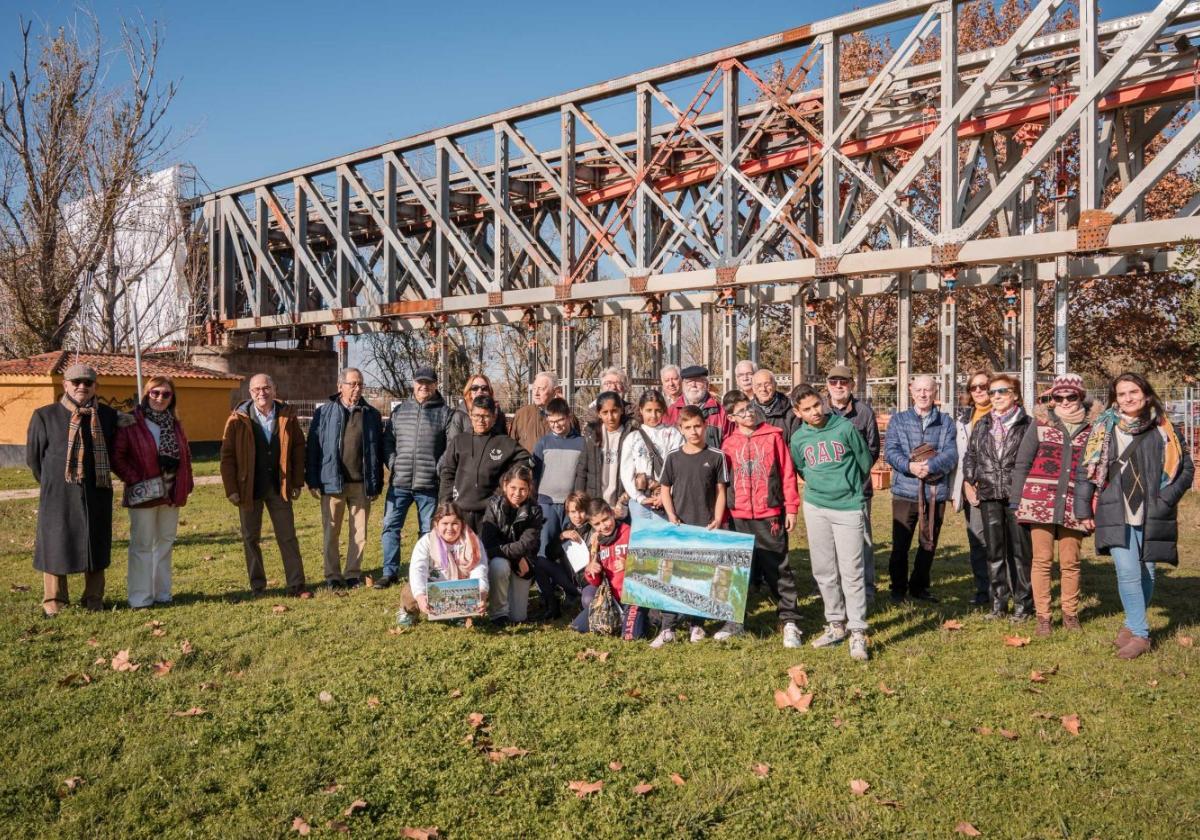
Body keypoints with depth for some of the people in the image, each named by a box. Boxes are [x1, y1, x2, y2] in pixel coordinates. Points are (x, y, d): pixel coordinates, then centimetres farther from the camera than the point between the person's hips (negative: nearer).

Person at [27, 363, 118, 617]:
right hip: (58, 494, -2)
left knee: (96, 546, 8)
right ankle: (54, 601, 15)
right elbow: (33, 456, 5)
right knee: (56, 544, 3)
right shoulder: (45, 416, -2)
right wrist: (52, 482, 9)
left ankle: (93, 598, 21)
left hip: (97, 493, 2)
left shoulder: (108, 416, 5)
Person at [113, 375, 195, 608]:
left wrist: (185, 485, 6)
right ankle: (140, 597, 5)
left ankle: (162, 593, 20)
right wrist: (134, 480, -14)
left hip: (171, 494, 6)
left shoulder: (174, 424, 11)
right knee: (142, 545, -2)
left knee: (165, 543, 11)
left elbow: (185, 455, 15)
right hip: (143, 493, -6)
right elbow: (116, 456, -11)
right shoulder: (130, 423, -8)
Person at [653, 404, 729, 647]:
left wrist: (717, 520, -7)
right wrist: (672, 517, -5)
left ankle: (696, 625, 20)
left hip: (705, 527, -1)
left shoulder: (716, 456, 0)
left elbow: (720, 491, 3)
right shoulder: (673, 457, 3)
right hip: (679, 526, 1)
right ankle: (668, 629, 1)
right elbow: (665, 490, 8)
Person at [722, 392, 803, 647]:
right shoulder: (728, 443, 6)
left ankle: (790, 621, 7)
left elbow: (787, 472, 0)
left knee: (778, 569, 1)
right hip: (738, 517, 3)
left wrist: (791, 508, -3)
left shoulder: (773, 436, 1)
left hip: (770, 515, -2)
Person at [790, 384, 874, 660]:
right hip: (815, 507, 4)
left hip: (848, 507, -3)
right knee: (824, 571, 9)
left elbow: (865, 462, 5)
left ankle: (857, 632, 1)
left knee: (851, 572, -5)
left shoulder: (845, 428, -5)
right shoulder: (798, 439, 4)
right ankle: (836, 625, 22)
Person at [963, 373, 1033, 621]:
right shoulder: (982, 425, 11)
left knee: (1020, 550, 1)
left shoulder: (1027, 424, -1)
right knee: (994, 551, 8)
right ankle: (998, 602, 16)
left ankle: (1022, 603, 10)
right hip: (989, 496, 4)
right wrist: (968, 483, 8)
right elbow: (970, 456, 17)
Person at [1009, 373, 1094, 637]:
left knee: (1070, 562, 8)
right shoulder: (1040, 422, 4)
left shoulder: (1090, 428, 7)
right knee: (1042, 560, 2)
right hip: (1040, 501, -1)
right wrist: (1016, 501, 0)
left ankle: (1070, 613, 23)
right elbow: (1022, 463, 5)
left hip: (1073, 505, 1)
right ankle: (1043, 616, 10)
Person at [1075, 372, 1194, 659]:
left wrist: (1166, 500, -4)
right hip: (1117, 515, -2)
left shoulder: (1164, 430, 6)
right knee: (1128, 572, -13)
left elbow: (1186, 467, 9)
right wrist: (1083, 511, 4)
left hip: (1152, 516, 2)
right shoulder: (1103, 430, 4)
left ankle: (1133, 625, 26)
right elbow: (1084, 471, 7)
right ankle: (1140, 634, -1)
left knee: (1146, 574, 7)